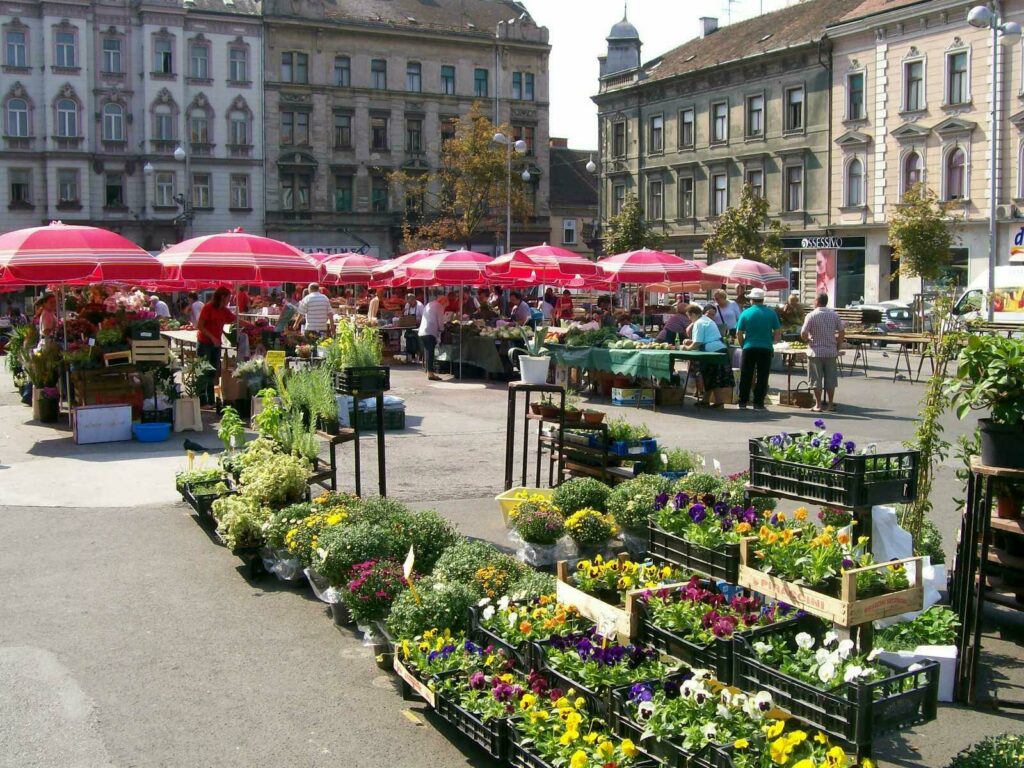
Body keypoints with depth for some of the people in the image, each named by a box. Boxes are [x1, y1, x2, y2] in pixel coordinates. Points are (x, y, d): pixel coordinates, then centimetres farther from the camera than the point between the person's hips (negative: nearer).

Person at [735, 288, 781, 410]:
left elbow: (739, 334, -1)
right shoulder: (771, 313, 1)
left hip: (749, 348, 0)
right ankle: (758, 403, 3)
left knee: (746, 377, 8)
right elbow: (778, 332, 3)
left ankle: (743, 402, 12)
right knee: (762, 377, 4)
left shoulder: (746, 313, -2)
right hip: (766, 349, 0)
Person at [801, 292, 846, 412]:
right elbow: (842, 332, 3)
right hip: (831, 351, 3)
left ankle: (818, 405, 4)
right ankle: (830, 404, 12)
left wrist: (808, 340, 9)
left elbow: (803, 334, -11)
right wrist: (838, 346, 12)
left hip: (816, 351, -3)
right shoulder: (834, 315, 3)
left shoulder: (811, 315, -8)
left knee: (817, 379, 2)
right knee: (830, 379, 9)